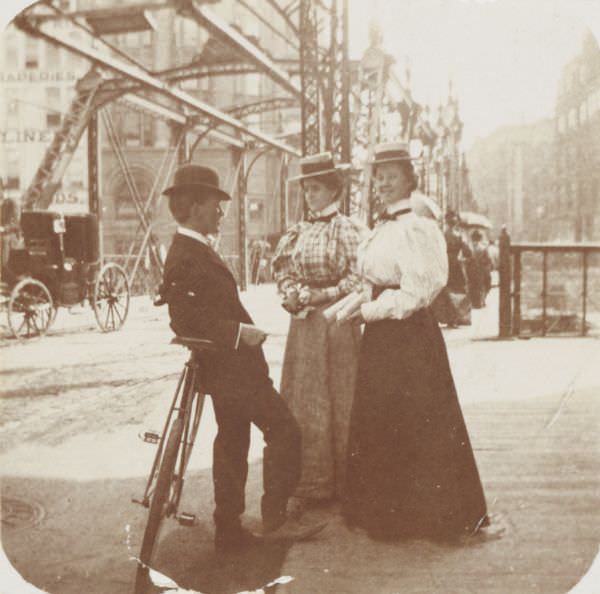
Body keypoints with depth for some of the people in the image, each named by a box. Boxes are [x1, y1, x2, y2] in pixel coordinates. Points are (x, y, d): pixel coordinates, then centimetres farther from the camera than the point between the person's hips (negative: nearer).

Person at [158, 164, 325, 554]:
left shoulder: (198, 250, 16)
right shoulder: (185, 256, -17)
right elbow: (185, 319, -25)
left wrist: (241, 332, 17)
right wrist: (239, 332, -25)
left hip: (227, 366, 11)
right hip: (231, 365, -11)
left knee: (232, 442, 14)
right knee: (284, 429, -7)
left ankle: (229, 531, 22)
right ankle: (275, 519, 1)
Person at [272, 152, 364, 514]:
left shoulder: (347, 229, -5)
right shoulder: (298, 233, 12)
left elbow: (358, 278, -10)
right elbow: (285, 273, 15)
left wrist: (320, 296, -13)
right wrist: (293, 295, -4)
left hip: (336, 322, -6)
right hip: (303, 325, 6)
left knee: (339, 401, 1)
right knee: (304, 400, 8)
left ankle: (343, 484, 11)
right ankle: (312, 482, 20)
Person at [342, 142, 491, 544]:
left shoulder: (417, 225, -13)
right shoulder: (382, 227, 14)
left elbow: (416, 291, -17)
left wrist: (369, 311, -13)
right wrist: (356, 304, 3)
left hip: (411, 334, -9)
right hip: (380, 334, 9)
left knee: (418, 423, 0)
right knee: (377, 421, 14)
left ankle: (438, 513, 15)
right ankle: (384, 510, 28)